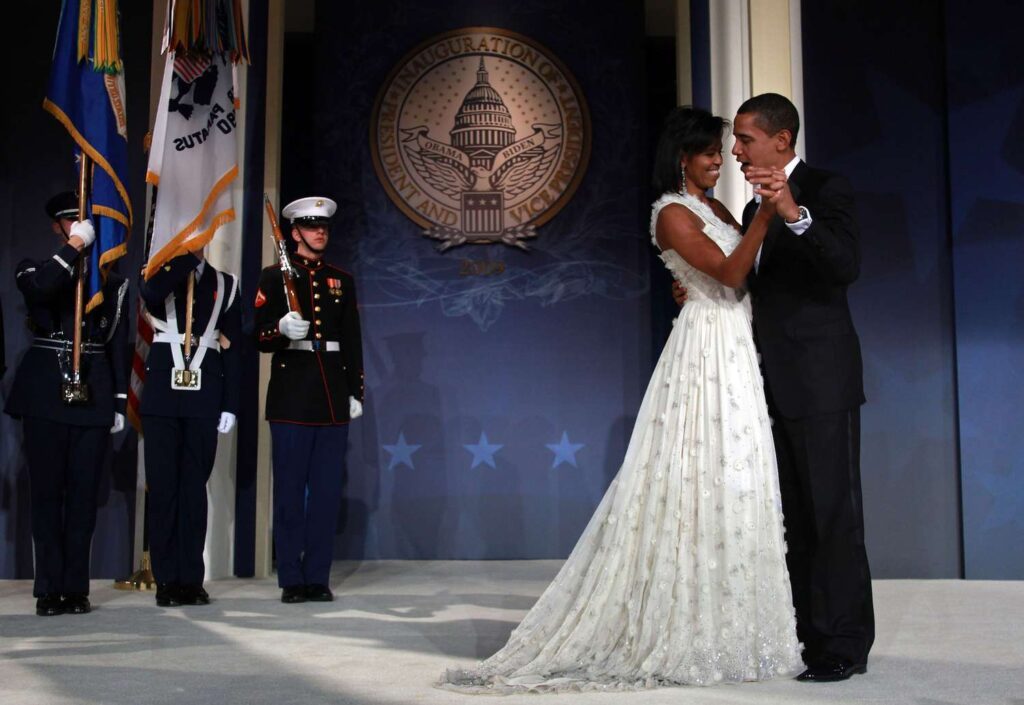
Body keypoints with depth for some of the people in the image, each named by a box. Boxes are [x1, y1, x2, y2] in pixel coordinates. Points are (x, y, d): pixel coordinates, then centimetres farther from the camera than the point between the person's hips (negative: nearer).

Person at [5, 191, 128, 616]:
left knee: (84, 492, 1)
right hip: (46, 393, -1)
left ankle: (76, 588, 6)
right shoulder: (36, 269, 8)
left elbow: (119, 344, 10)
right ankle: (49, 589, 5)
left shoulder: (112, 280, 13)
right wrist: (74, 247, -15)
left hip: (94, 394, 1)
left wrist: (120, 401, 5)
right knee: (47, 490, 0)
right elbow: (38, 289, -19)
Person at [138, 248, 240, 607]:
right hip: (162, 399, 0)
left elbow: (232, 348, 8)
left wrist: (230, 405, 2)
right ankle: (167, 580, 7)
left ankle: (191, 580, 9)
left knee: (194, 488, 3)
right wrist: (187, 255, -14)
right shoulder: (158, 274, 10)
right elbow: (152, 293, -17)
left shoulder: (225, 284, 12)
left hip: (204, 402, 1)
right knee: (162, 488, 0)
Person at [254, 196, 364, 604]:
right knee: (290, 490, -1)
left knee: (328, 490, 4)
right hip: (292, 398, -3)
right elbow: (260, 337, -1)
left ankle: (318, 577, 10)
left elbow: (352, 341, 14)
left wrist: (356, 392, 8)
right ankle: (291, 579, 5)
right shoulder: (274, 277, 4)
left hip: (333, 398, 3)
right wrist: (282, 330, -23)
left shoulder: (342, 280, 15)